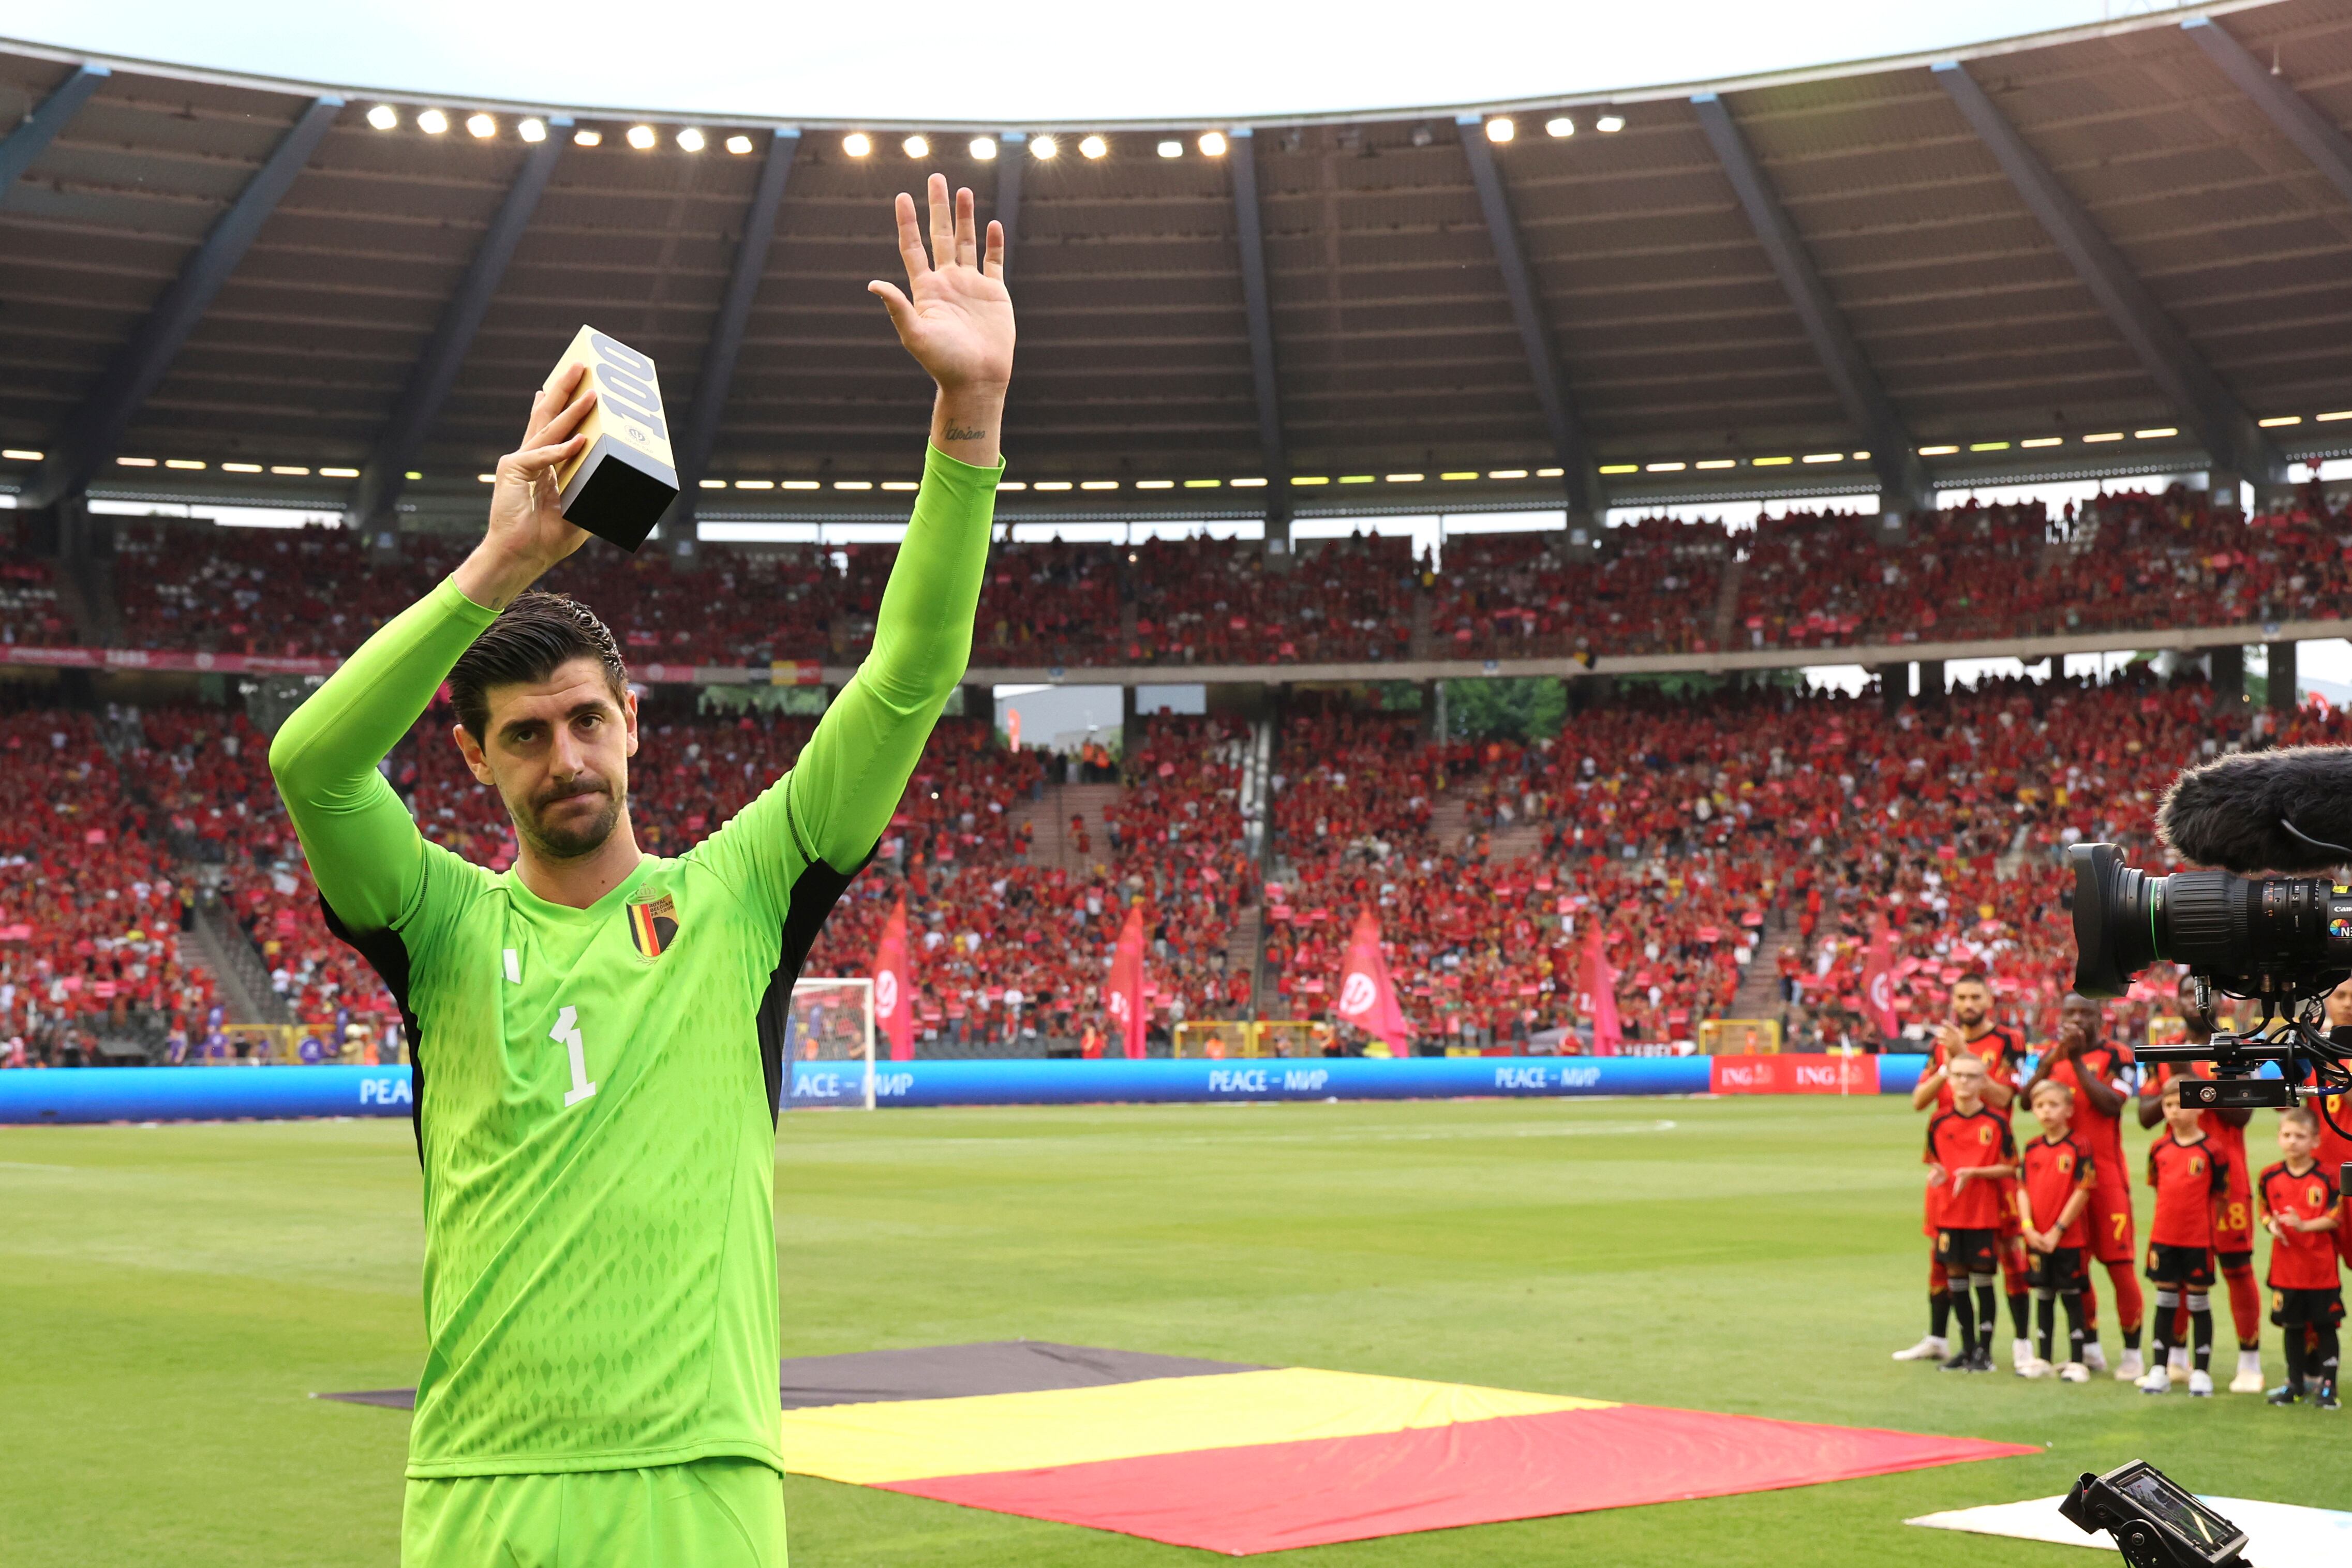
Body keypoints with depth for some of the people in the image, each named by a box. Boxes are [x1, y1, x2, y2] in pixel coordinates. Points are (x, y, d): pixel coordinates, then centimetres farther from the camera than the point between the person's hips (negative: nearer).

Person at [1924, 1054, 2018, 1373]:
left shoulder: (1996, 1122, -6)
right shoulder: (1939, 1122, 4)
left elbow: (2010, 1167, -5)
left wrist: (1974, 1173, -17)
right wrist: (1936, 1173, -8)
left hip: (1984, 1214, -3)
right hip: (1949, 1213, 4)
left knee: (1983, 1278, 1)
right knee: (1956, 1277, 8)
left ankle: (1984, 1350, 11)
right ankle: (1967, 1347, 21)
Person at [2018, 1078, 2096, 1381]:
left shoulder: (2079, 1148, -10)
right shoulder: (2032, 1149, 7)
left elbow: (2083, 1193, -12)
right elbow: (2024, 1190, 6)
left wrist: (2057, 1231, -13)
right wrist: (2029, 1228, -7)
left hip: (2069, 1239, -5)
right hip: (2038, 1238, 5)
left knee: (2072, 1297, 2)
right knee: (2043, 1296, 12)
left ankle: (2076, 1362, 8)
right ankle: (2043, 1359, 20)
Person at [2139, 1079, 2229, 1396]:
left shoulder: (2210, 1151, -8)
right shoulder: (2159, 1149, 4)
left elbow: (2219, 1195, -2)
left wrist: (2207, 1224, -5)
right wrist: (2171, 1216, 9)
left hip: (2198, 1240, -4)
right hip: (2164, 1238, 4)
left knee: (2198, 1303, 4)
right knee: (2164, 1303, 9)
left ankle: (2201, 1373, 12)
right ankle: (2159, 1370, 14)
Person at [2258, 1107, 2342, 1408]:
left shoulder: (2327, 1178, -9)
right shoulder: (2270, 1177, 1)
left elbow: (2335, 1218, -12)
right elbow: (2265, 1211, 10)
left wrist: (2304, 1225, -24)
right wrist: (2272, 1225, -12)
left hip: (2321, 1267, -3)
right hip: (2286, 1267, 3)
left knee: (2325, 1326, 4)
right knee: (2292, 1326, 13)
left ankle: (2327, 1385, 13)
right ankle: (2296, 1383, 25)